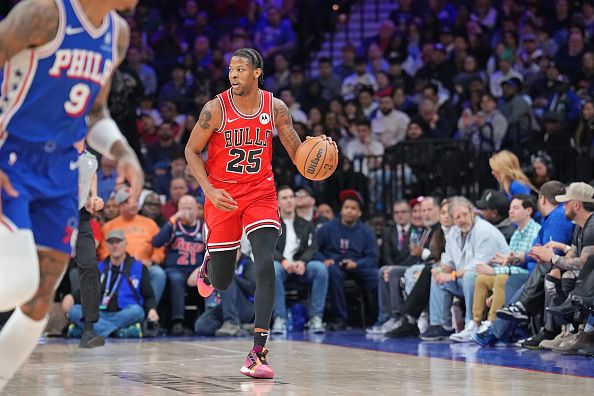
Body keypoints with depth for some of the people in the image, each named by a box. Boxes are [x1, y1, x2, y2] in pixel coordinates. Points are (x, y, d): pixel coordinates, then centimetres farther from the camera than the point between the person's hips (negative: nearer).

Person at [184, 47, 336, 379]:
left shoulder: (275, 108, -5)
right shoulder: (216, 108, -12)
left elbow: (298, 153, 3)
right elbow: (192, 151, -3)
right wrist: (210, 190, -15)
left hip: (260, 193, 1)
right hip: (223, 196, -1)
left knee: (266, 266, -19)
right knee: (222, 282, 5)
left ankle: (258, 352, -18)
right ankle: (210, 265, 47)